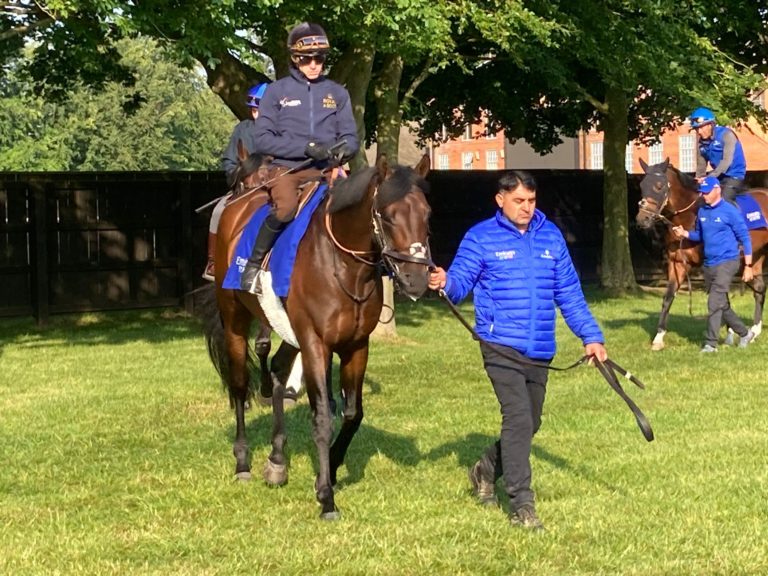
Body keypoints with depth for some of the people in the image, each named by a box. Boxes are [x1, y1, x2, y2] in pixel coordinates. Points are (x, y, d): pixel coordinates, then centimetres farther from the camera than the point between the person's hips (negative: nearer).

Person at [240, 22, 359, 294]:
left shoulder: (337, 93, 13)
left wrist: (343, 151, -14)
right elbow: (263, 139, -3)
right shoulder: (277, 91, 5)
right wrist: (307, 148, -15)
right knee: (286, 208, -33)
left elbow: (351, 138, 11)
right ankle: (253, 264, -14)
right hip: (286, 168, -3)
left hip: (324, 171, 3)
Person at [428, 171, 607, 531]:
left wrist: (591, 336, 11)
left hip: (540, 350, 5)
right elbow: (460, 280, -7)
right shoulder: (482, 238, -2)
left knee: (529, 423, 15)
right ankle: (521, 506, -12)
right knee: (518, 418, -16)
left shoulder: (551, 237, 10)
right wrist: (445, 283, -32)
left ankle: (486, 471, 41)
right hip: (501, 347, -5)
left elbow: (570, 294, 15)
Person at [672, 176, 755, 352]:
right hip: (708, 264, 7)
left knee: (714, 303, -14)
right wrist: (685, 233, 0)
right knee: (722, 305, 15)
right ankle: (744, 333, 31)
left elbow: (745, 238, -8)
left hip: (726, 263, -7)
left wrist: (748, 266, -10)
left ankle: (711, 343, -10)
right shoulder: (702, 212, 8)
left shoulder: (730, 211, -11)